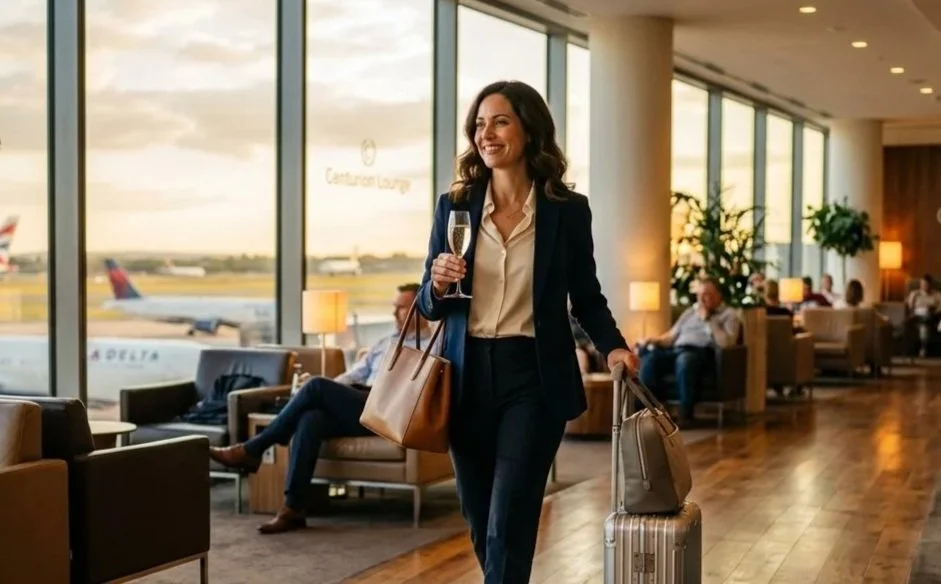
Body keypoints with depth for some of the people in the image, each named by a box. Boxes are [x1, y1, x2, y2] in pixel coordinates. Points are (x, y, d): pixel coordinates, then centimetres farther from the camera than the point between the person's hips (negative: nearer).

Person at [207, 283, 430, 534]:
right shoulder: (386, 343, 31)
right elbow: (354, 374, 23)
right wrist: (327, 392, 2)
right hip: (356, 408, 6)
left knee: (316, 385, -24)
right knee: (310, 419, -27)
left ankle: (252, 450, -15)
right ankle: (294, 508, -30)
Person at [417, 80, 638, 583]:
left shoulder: (568, 210, -2)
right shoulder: (454, 206, 3)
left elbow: (586, 297, 8)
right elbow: (429, 307, 7)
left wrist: (612, 346, -9)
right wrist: (439, 285, -15)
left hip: (534, 377, -3)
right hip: (469, 376, 3)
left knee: (508, 528, -7)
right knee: (481, 525, 14)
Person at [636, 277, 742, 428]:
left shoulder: (729, 314, 8)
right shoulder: (690, 311, 28)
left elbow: (726, 343, -10)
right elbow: (672, 335, 27)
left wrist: (707, 320, -6)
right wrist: (654, 340, 6)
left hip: (704, 353, -6)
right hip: (677, 350, 6)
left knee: (685, 359, -41)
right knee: (649, 358, -24)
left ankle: (686, 415, -33)